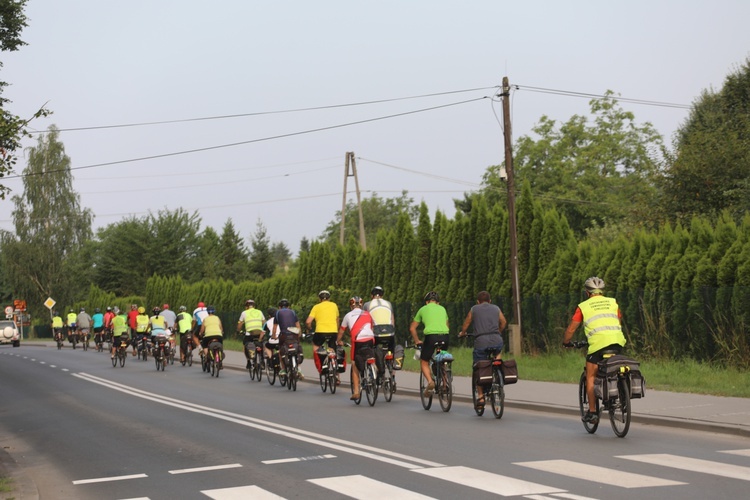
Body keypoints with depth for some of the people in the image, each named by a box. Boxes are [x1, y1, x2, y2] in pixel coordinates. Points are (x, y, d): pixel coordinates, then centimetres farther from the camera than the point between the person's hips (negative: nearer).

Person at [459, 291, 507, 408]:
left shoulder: (474, 309, 13)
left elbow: (466, 324, 22)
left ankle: (480, 396, 5)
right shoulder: (496, 309, 18)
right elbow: (503, 322, 33)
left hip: (481, 341, -2)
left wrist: (462, 333, 42)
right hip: (497, 340, 2)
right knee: (498, 351, 36)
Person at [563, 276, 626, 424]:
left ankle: (592, 412, 8)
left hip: (598, 343, -3)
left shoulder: (583, 306, 12)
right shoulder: (613, 302, 21)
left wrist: (565, 342, 32)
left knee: (591, 377, 10)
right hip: (618, 342, 3)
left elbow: (571, 329, 15)